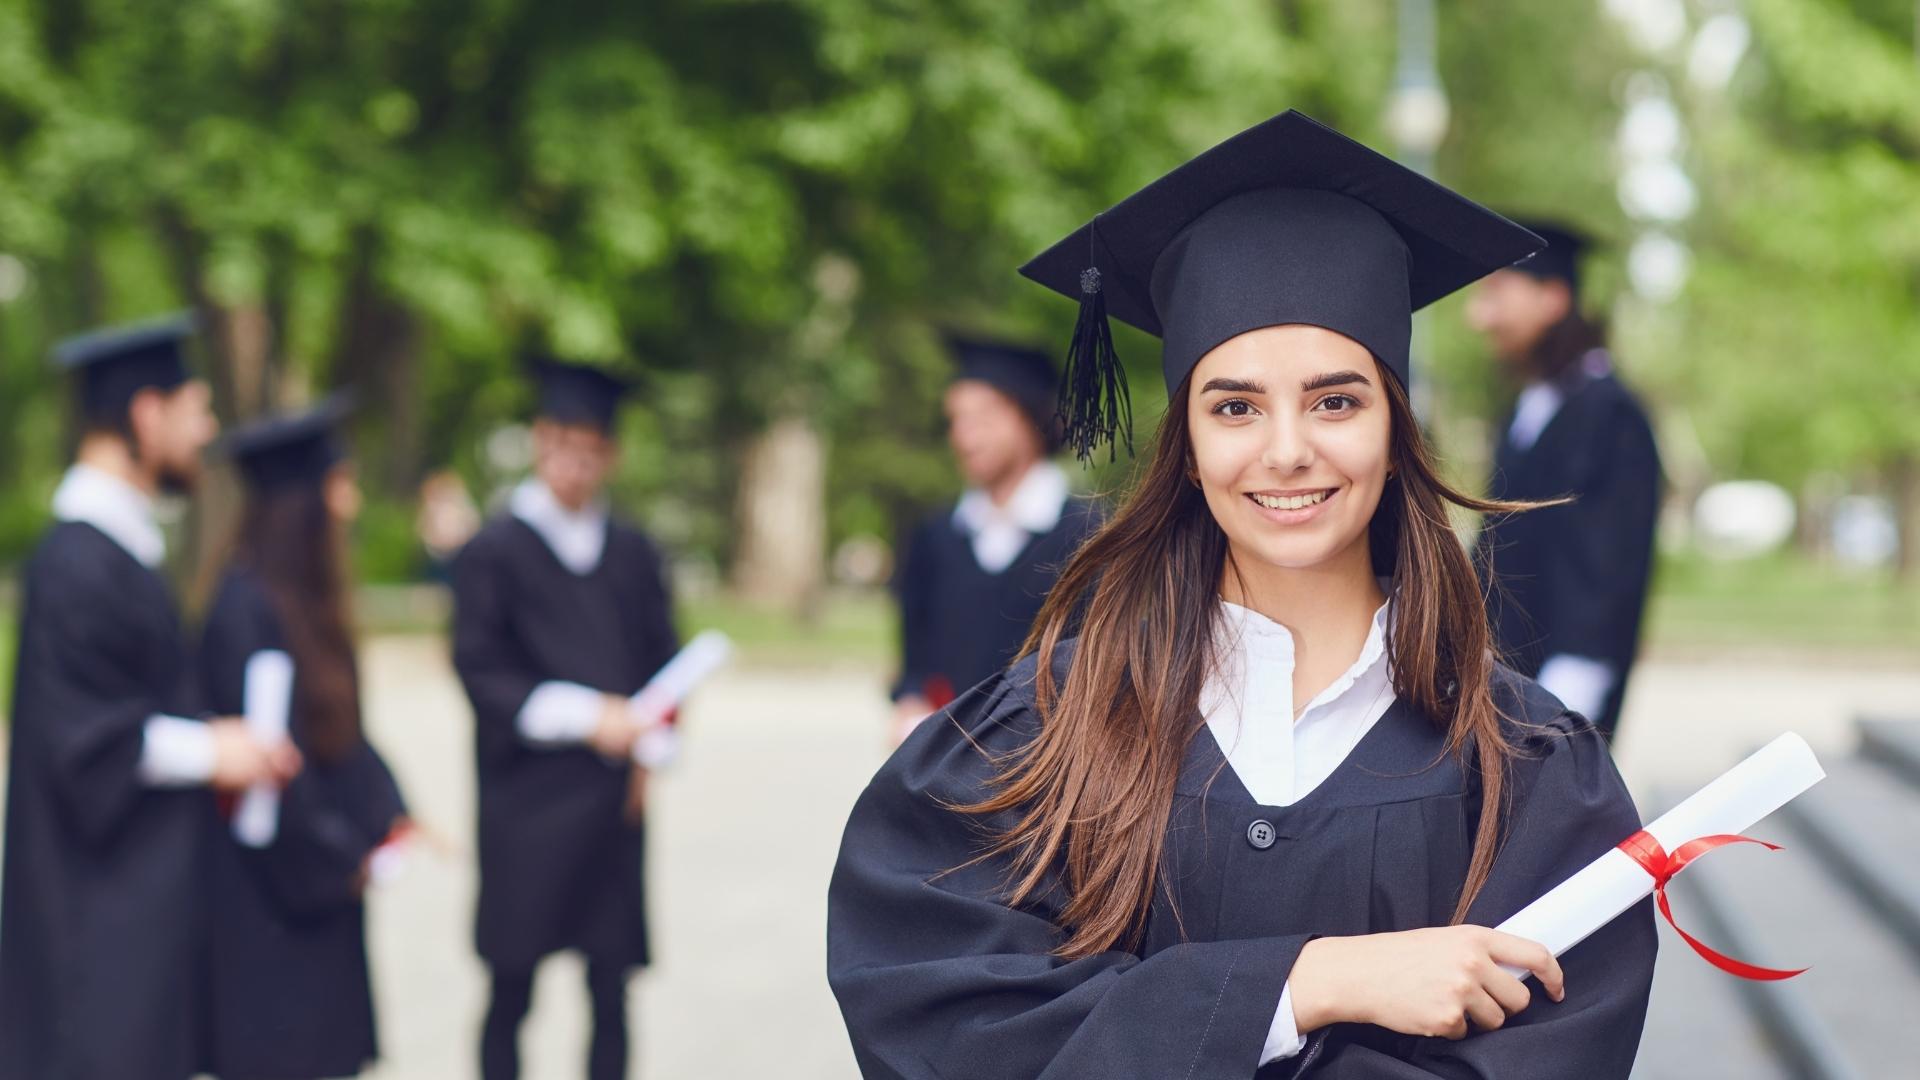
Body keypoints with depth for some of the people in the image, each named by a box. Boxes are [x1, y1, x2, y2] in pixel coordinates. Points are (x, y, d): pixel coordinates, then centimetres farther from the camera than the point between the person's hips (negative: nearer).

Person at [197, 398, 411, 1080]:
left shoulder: (304, 600, 9)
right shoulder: (248, 608, -20)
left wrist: (388, 818, 6)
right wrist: (344, 860, -13)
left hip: (315, 886, 9)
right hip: (269, 895, -9)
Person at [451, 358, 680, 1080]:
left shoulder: (633, 554, 13)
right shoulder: (494, 552, 1)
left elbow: (663, 662, 13)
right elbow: (481, 670, -6)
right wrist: (582, 715, -17)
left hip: (613, 799, 3)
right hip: (524, 800, -3)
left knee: (611, 992, 2)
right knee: (511, 991, 0)